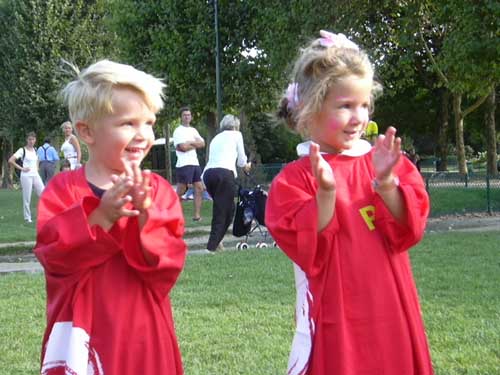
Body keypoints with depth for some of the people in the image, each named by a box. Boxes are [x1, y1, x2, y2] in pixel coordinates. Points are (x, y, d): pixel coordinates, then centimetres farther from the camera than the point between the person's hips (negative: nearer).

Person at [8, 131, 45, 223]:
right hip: (26, 176, -5)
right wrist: (21, 168, -13)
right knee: (27, 198, -1)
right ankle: (27, 217, 9)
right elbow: (10, 160, -14)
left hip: (36, 175, 5)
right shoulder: (22, 150, -7)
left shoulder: (35, 150, 11)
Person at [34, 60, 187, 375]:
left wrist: (146, 215, -23)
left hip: (142, 333, 2)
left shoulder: (158, 190, 2)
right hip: (85, 333, -1)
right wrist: (101, 216, -24)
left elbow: (168, 263, -7)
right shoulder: (64, 190, -2)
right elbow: (54, 256, -13)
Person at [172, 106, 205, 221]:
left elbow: (202, 143, 7)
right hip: (184, 164, -7)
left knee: (199, 188, 1)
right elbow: (183, 147, -14)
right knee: (180, 191, -6)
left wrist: (189, 143, -7)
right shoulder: (178, 131, -2)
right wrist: (195, 144, 1)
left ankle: (197, 215, 3)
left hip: (195, 163, 7)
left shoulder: (193, 130, 20)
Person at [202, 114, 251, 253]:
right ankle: (211, 247, -10)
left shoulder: (216, 138, 29)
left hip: (208, 173, 6)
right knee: (223, 211, -2)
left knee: (227, 208, 22)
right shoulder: (236, 135, 15)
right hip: (224, 174, -6)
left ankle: (217, 240, 19)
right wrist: (246, 166, 41)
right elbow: (241, 161, 19)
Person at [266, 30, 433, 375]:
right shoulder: (294, 178, -6)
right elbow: (309, 252, -14)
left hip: (389, 314, 4)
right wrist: (325, 193, -25)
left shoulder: (383, 162, 5)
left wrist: (385, 182, -18)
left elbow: (408, 231, -4)